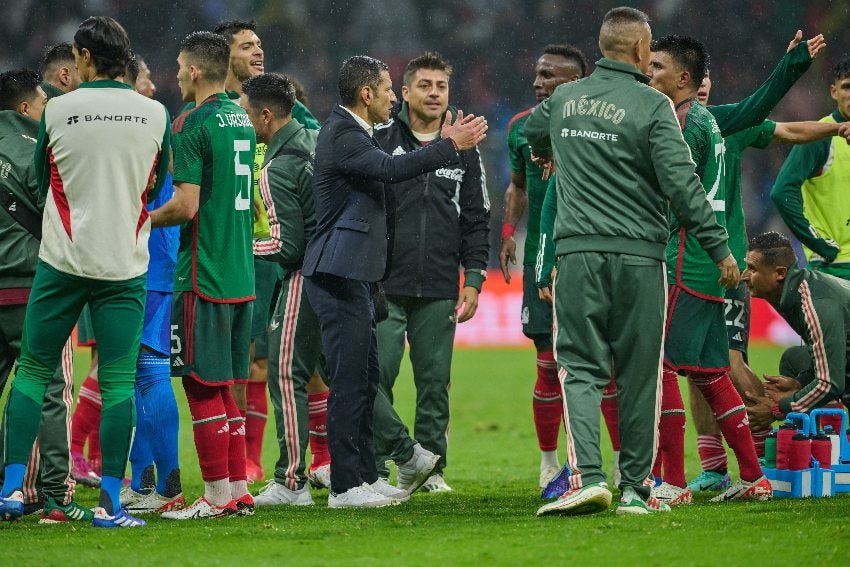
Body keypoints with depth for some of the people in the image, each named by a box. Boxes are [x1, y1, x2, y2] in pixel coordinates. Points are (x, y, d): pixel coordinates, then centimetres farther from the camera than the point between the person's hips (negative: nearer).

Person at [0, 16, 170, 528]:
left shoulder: (57, 111, -4)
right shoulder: (155, 115, 0)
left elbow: (42, 182, 10)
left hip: (63, 260, 0)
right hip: (125, 265, 1)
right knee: (118, 381, 1)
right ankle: (111, 503, -2)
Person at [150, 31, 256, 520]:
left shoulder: (193, 125, -13)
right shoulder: (242, 120, 13)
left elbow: (186, 206, -18)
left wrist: (145, 219, 0)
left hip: (203, 274, -8)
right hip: (241, 274, 8)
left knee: (202, 386, -3)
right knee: (224, 385, 14)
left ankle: (218, 495, -3)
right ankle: (238, 489, 15)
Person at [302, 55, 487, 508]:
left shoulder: (351, 133, 19)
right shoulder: (342, 136, -14)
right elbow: (390, 170, -28)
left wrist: (444, 141, 17)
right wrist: (451, 146, -22)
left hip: (354, 275, 11)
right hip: (339, 276, -11)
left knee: (364, 380, 14)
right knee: (349, 381, -9)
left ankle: (365, 475, 20)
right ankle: (345, 486, -7)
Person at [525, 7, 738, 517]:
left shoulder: (562, 100, 9)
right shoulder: (652, 106, -7)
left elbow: (529, 137, 30)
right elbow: (682, 184, -12)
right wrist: (719, 248, -7)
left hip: (577, 252, 3)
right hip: (639, 255, -3)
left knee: (580, 367, 2)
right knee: (639, 374, 7)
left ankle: (587, 475, -17)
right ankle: (635, 488, 11)